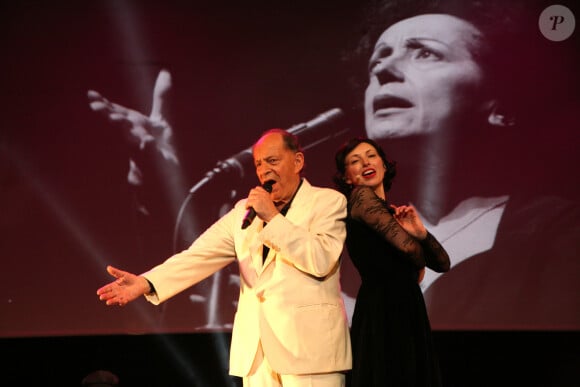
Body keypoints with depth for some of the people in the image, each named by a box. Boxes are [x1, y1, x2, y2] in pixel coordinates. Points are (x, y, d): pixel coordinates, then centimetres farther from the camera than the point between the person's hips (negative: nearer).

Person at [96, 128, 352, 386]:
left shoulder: (328, 202, 2)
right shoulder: (244, 211, 16)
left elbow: (321, 260, -14)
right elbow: (201, 255, 3)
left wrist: (273, 217, -12)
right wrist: (147, 283, -12)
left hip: (310, 344, -4)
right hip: (256, 349, 5)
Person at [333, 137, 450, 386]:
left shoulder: (393, 212, 20)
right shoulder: (360, 196, -3)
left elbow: (442, 263, 12)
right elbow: (408, 247, -14)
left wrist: (420, 232, -6)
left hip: (409, 311, 8)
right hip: (383, 311, -8)